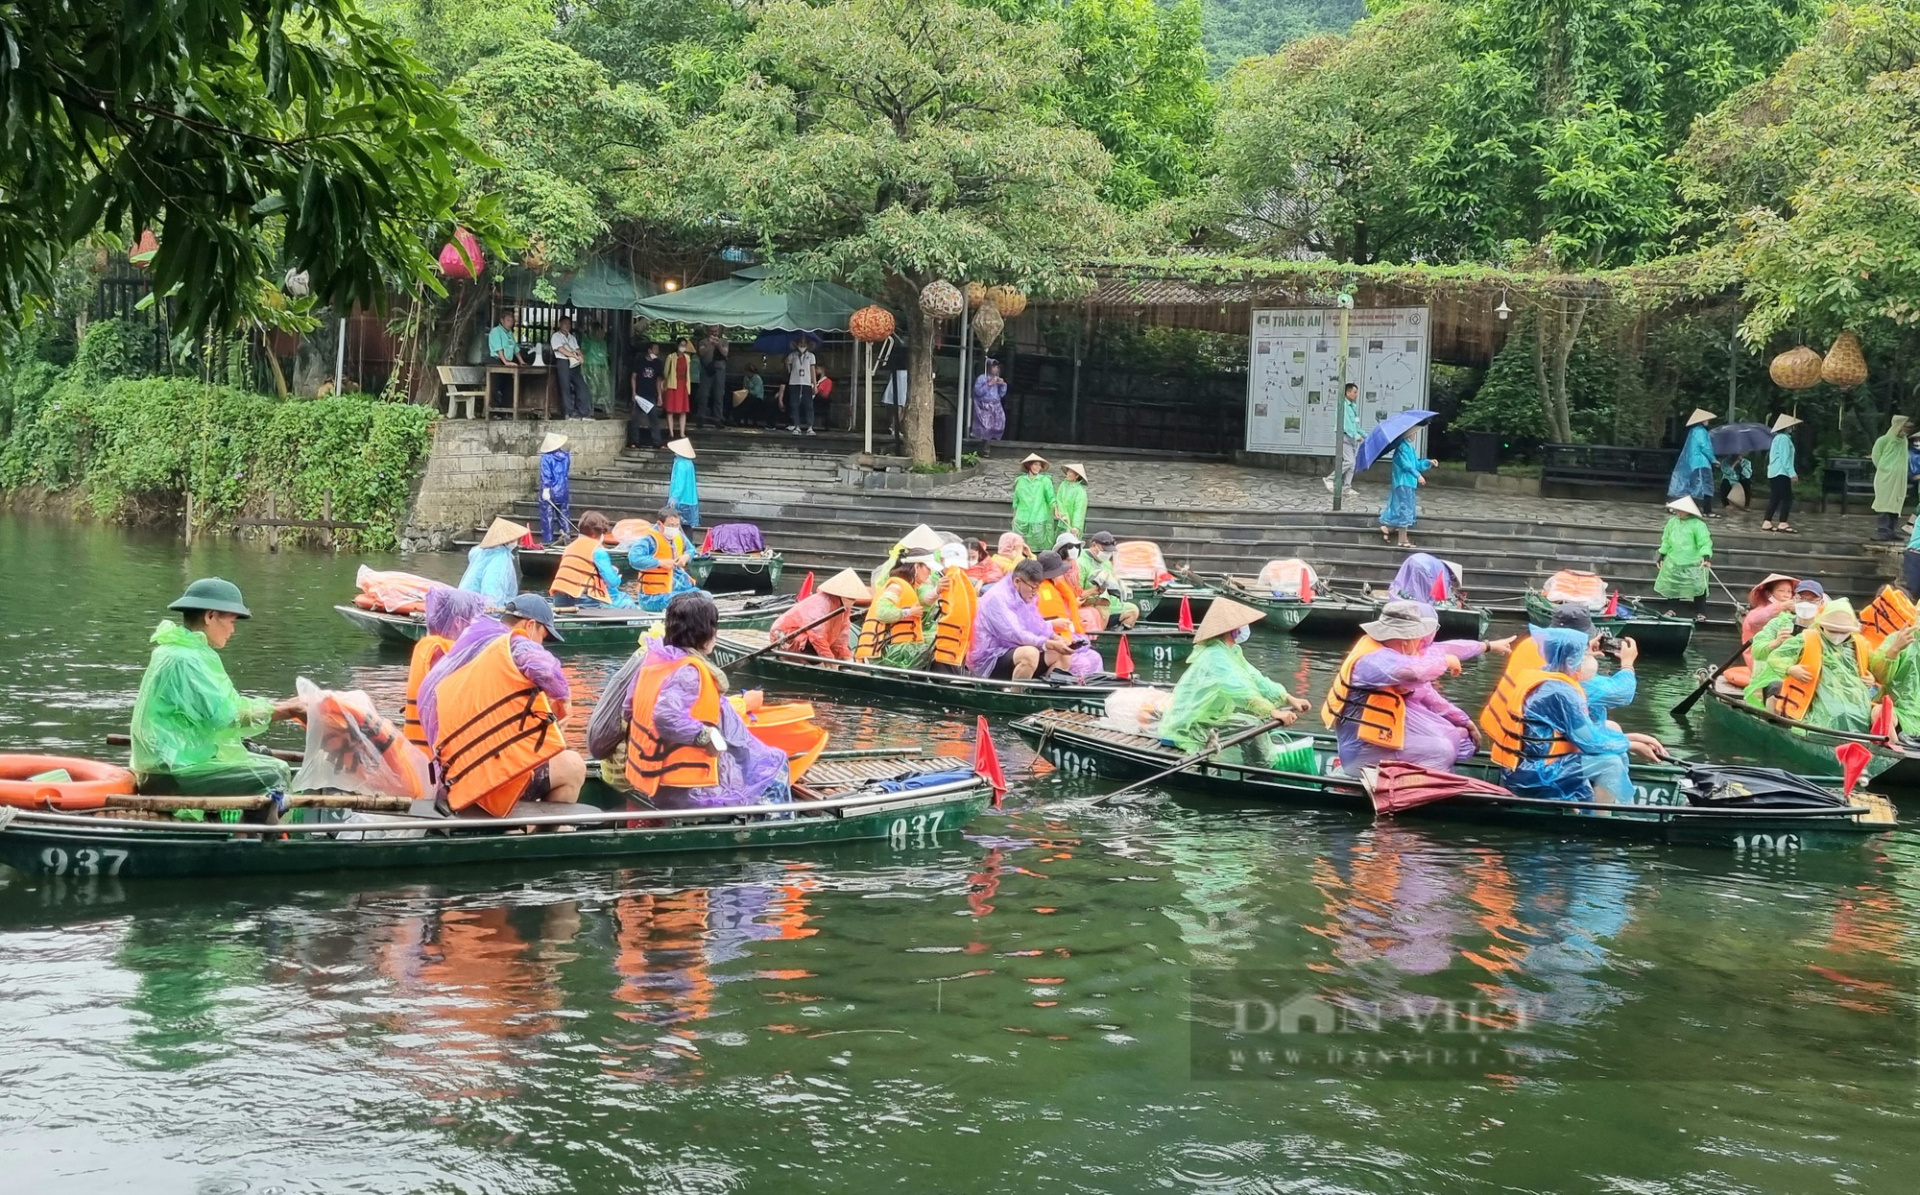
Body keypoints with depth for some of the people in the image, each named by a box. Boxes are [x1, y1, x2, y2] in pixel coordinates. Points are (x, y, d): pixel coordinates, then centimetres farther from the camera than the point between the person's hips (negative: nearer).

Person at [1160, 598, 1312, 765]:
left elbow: (1256, 680, 5)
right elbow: (1240, 691, -34)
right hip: (1193, 726, -11)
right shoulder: (1215, 657, -24)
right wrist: (1274, 712, -36)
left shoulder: (1231, 652, 9)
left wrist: (1290, 699, -4)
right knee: (1252, 725, -22)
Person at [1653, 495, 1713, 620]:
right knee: (1672, 586, 13)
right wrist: (1662, 555, 15)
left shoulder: (1698, 525, -15)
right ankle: (1672, 610, 27)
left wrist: (1707, 557, -33)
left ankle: (1700, 613, 10)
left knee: (1698, 589, 0)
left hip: (1693, 565, -5)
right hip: (1674, 563, 5)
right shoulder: (1672, 521, 2)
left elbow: (1705, 543, -20)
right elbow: (1666, 540, 13)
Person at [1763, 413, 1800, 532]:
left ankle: (1767, 523, 7)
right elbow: (1785, 458, -19)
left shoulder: (1778, 438, 20)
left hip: (1774, 473, 10)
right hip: (1781, 473, -10)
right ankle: (1782, 524, -14)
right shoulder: (1784, 438, -12)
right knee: (1787, 498, -10)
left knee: (1775, 498, 9)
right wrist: (1792, 473, -21)